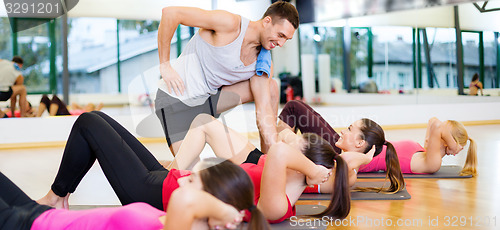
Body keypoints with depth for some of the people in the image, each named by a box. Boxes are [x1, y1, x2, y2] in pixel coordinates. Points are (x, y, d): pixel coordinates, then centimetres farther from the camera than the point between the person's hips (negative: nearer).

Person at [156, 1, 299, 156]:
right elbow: (171, 13, -22)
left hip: (209, 97, 7)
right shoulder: (230, 24, -21)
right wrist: (164, 65, -20)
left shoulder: (263, 61, -2)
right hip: (177, 100, -7)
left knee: (270, 88, 1)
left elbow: (263, 109, -5)